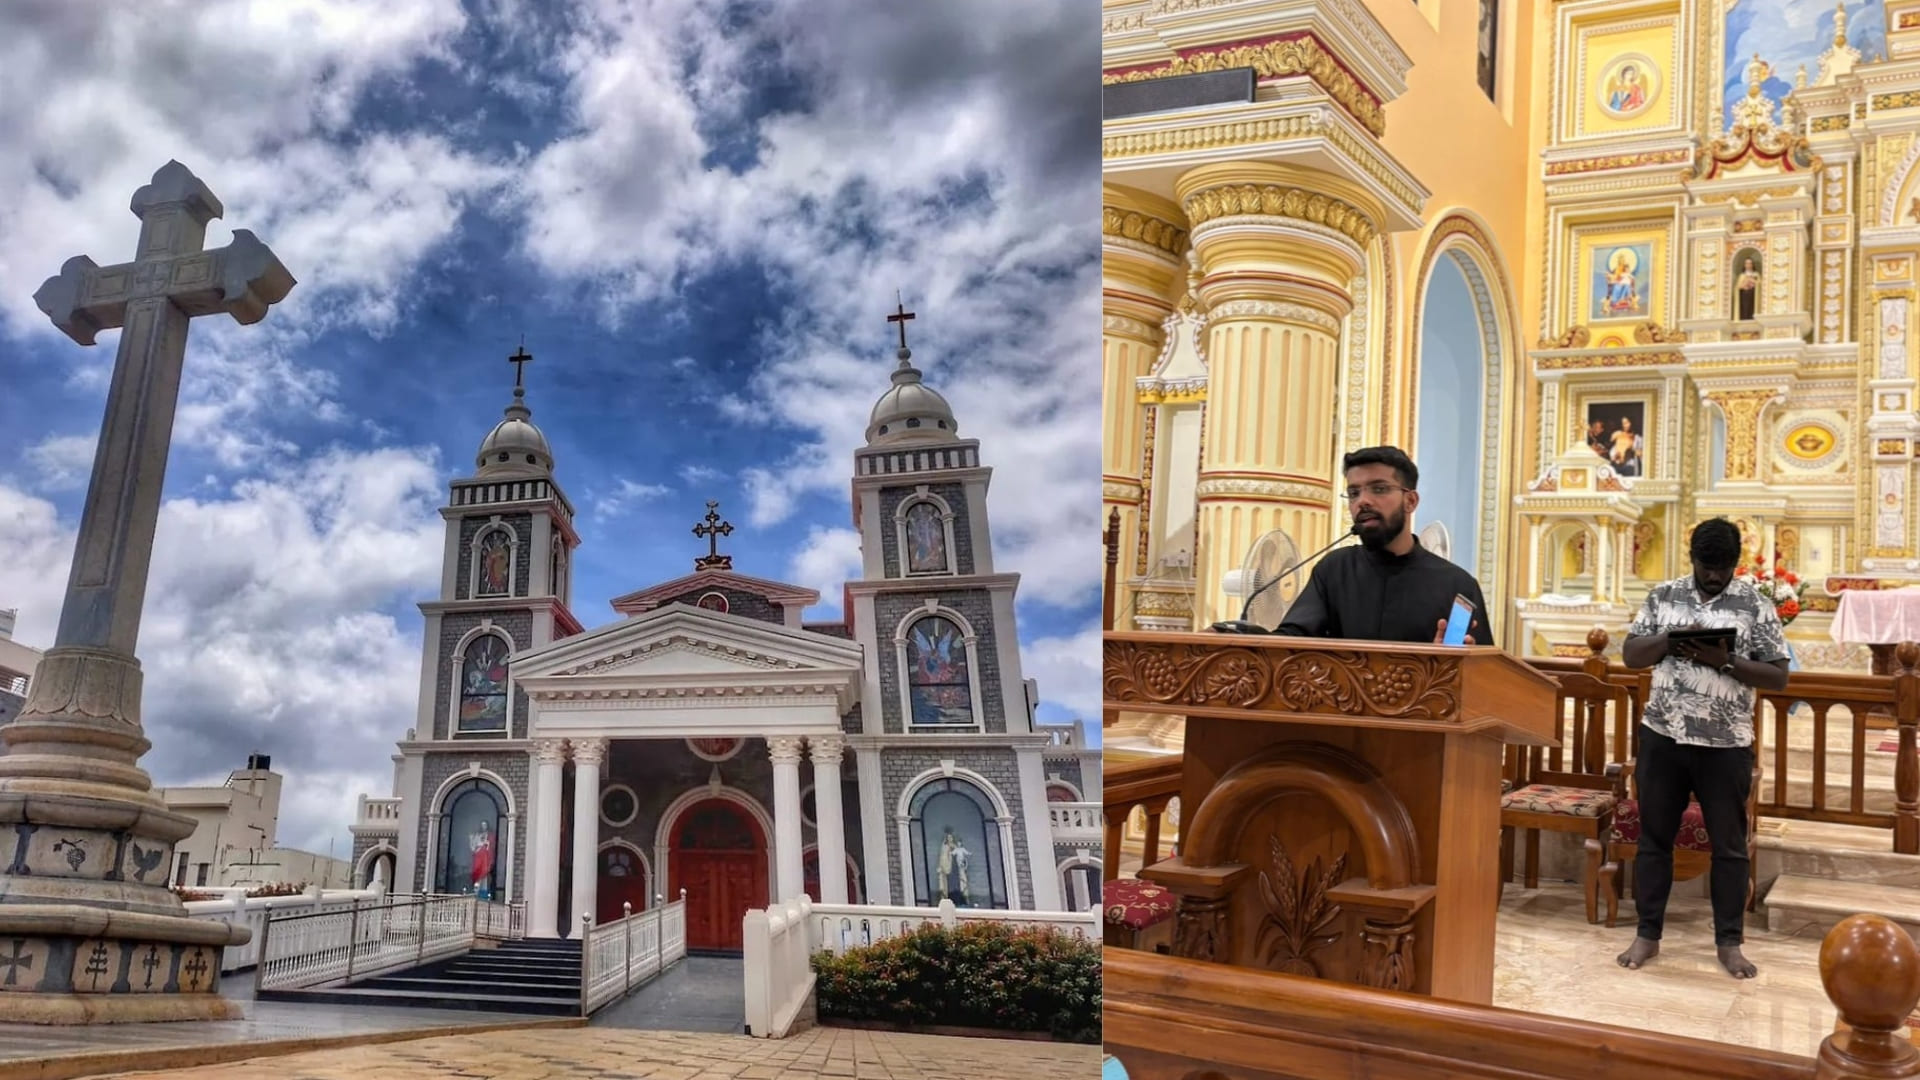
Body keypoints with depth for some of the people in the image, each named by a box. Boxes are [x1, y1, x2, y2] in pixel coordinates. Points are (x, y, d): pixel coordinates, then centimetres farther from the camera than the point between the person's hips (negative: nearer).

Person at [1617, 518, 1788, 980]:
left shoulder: (1755, 605, -3)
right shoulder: (1663, 596, 5)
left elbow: (1778, 675, -5)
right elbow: (1630, 654, 4)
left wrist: (1726, 661, -20)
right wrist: (1669, 639, -15)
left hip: (1725, 745, -2)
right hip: (1663, 737, 2)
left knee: (1729, 845, 7)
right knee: (1654, 838, 9)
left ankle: (1729, 942, 19)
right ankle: (1647, 935, 19)